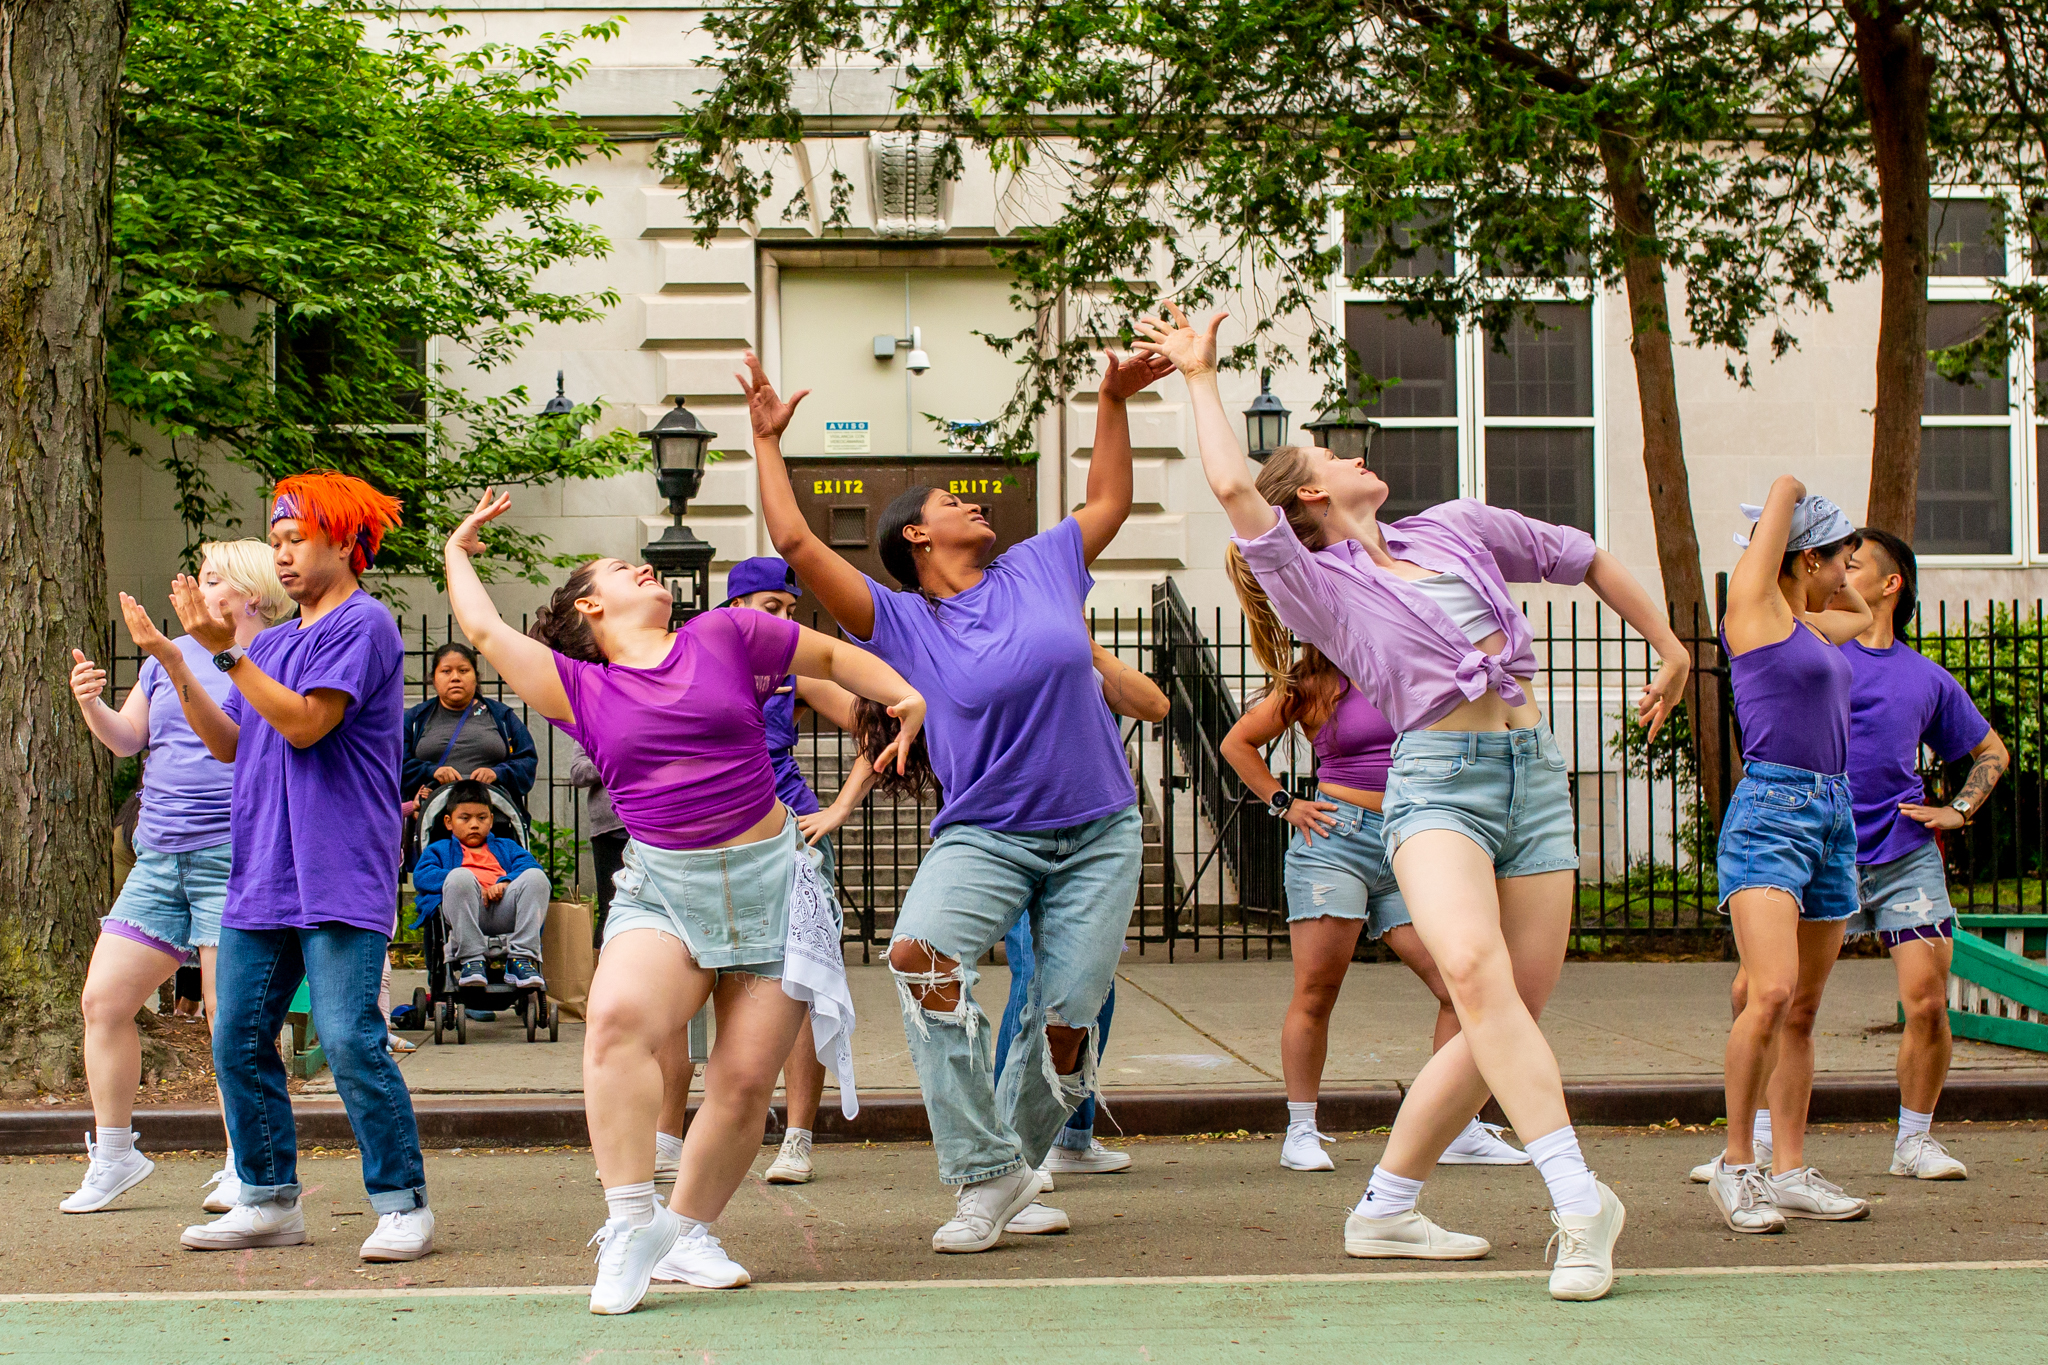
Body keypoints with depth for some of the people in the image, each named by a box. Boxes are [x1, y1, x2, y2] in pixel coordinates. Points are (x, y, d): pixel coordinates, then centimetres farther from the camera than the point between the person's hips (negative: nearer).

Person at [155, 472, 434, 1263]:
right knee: (239, 1043, 6)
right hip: (260, 876, 8)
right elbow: (229, 744, 16)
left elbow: (306, 723, -15)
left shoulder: (363, 625, -5)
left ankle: (402, 1205, -5)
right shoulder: (273, 643, 21)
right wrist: (175, 663, 7)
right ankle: (268, 1201, 16)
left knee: (349, 1040, -13)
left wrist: (226, 651, -15)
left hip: (338, 878, -8)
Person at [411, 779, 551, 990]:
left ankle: (522, 958, -30)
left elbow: (528, 865, 14)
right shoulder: (440, 849, 31)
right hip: (465, 910, -2)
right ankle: (470, 959, -32)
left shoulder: (506, 847, 36)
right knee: (460, 875, -34)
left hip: (504, 907, 2)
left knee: (536, 877, -25)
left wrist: (505, 883, -10)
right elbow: (421, 877, 8)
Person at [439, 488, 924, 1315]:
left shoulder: (725, 635, 9)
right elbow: (483, 629, 8)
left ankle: (687, 1234, 15)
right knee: (615, 1016, -29)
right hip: (662, 888, -1)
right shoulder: (582, 689, 8)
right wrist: (459, 552, 24)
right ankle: (632, 1220, -21)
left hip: (771, 880, 1)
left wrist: (903, 693, 2)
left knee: (746, 1079, -4)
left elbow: (831, 656, 17)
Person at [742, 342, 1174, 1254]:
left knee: (1065, 1025, -5)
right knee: (920, 953, -30)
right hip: (984, 832, -2)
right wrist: (768, 442, -2)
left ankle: (1014, 1166, 20)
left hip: (1098, 834, 3)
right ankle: (986, 1173, -22)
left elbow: (1109, 500, 24)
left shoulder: (1041, 570, 9)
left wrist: (1114, 398, 20)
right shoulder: (902, 623, 0)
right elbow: (797, 544, -8)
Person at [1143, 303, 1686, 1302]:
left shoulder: (1458, 528, 19)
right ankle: (1578, 1199, -30)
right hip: (1437, 780, -5)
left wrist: (1669, 648, 30)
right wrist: (1200, 376, 1)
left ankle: (1386, 1210, 12)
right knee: (1475, 969, -30)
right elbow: (1232, 486, -9)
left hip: (1533, 772, 5)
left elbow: (1584, 557, 29)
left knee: (1512, 1017, 0)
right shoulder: (1314, 583, 6)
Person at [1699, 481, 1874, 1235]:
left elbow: (1864, 613, 42)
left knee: (1803, 1011, 8)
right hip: (1769, 813, -8)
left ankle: (1789, 1172, 12)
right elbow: (1786, 488, 1)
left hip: (1832, 817, 8)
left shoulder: (1812, 625, 20)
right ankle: (1735, 1163, -9)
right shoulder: (1755, 606, -3)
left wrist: (1834, 580, 31)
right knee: (1772, 993, -20)